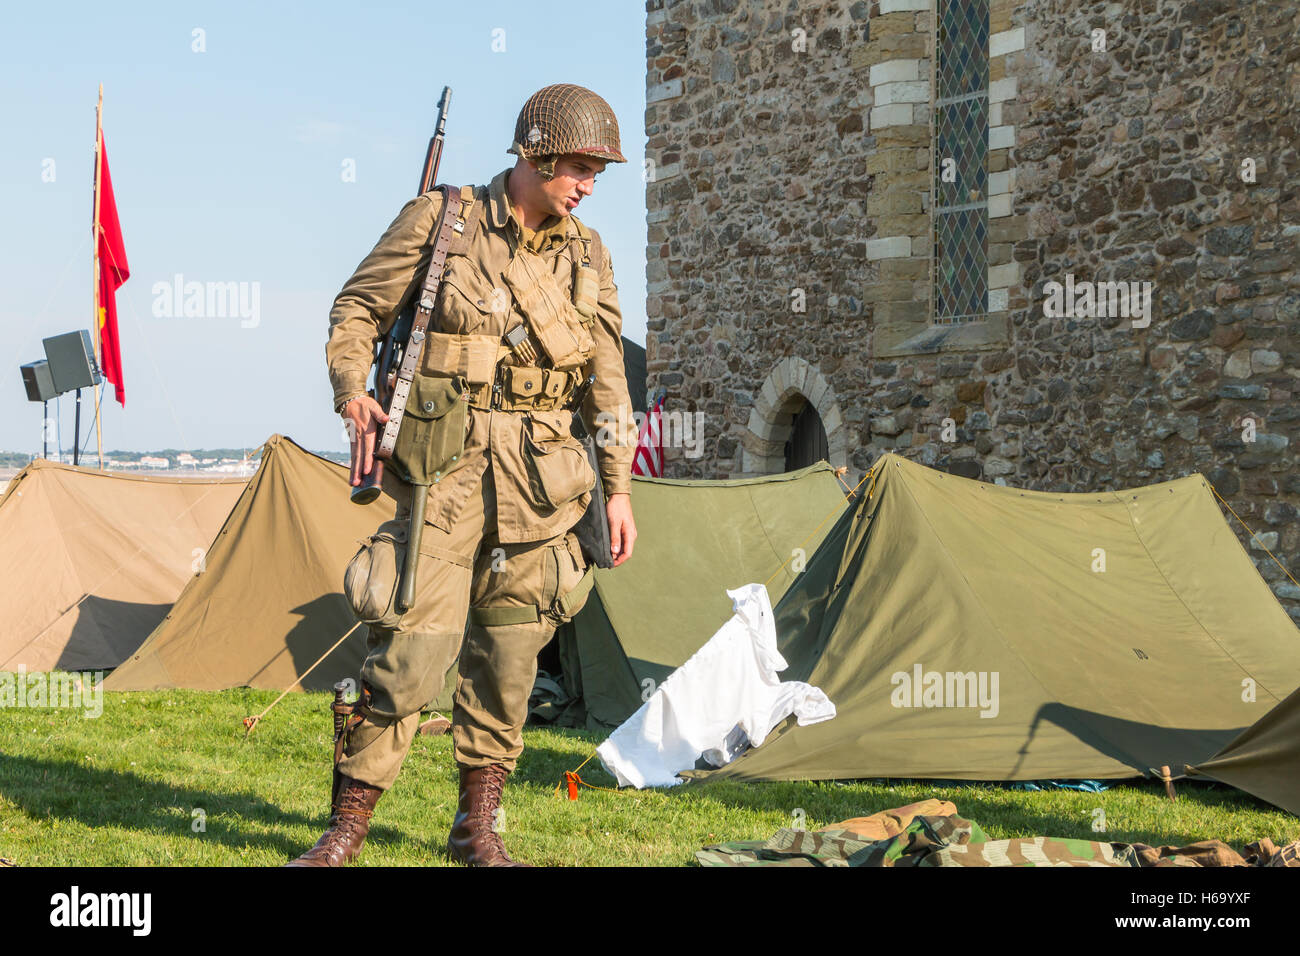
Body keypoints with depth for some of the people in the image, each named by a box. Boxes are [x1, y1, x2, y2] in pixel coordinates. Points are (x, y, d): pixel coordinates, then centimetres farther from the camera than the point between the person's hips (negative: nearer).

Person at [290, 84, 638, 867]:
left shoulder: (587, 256, 10)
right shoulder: (438, 222, -2)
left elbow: (607, 379, 14)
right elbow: (357, 310, 4)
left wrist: (619, 485, 11)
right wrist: (354, 394, -12)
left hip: (538, 480, 4)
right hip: (446, 466, -4)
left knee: (510, 655, 7)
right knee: (412, 650, -10)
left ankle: (478, 828, 20)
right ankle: (346, 831, 1)